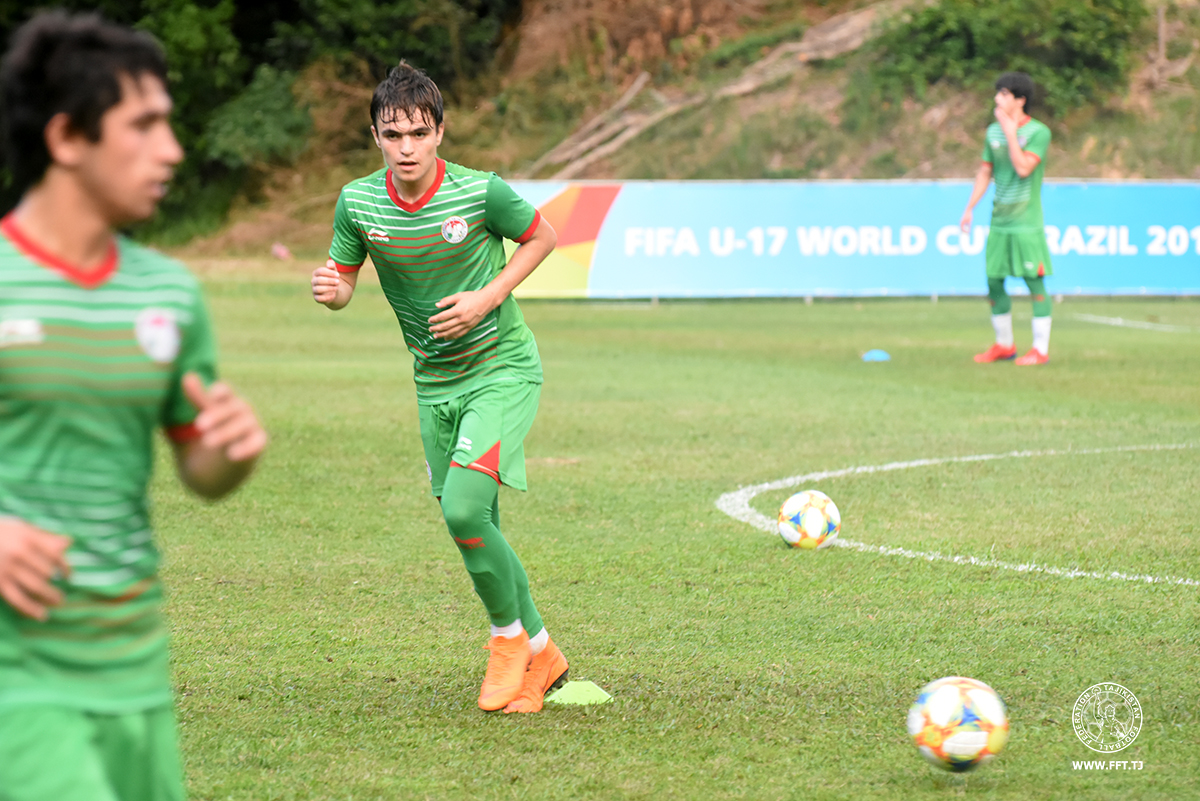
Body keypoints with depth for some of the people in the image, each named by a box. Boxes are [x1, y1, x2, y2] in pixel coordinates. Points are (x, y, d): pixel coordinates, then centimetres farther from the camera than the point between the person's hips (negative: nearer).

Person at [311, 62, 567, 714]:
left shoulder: (480, 193, -19)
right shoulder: (358, 202, -9)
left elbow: (542, 237, -2)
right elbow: (343, 281, 2)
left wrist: (488, 297, -15)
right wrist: (329, 290, -22)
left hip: (502, 370, -5)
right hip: (434, 382, 5)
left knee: (463, 510, -21)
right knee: (476, 534, 9)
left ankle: (509, 637, 4)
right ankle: (541, 658, 28)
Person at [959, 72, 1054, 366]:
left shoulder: (1038, 132, -8)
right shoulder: (994, 131, 9)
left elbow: (1024, 168, -20)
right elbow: (985, 171, 17)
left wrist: (1011, 132, -16)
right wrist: (969, 208, 13)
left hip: (1027, 222, -6)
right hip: (999, 221, 6)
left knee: (1035, 283, -4)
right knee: (994, 282, 6)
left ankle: (1041, 349, 1)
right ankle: (1004, 345, 19)